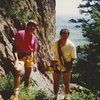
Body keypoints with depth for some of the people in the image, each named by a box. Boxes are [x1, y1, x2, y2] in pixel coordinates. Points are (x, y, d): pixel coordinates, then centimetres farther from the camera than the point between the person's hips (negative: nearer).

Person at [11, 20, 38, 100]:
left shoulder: (34, 37, 0)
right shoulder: (20, 34, -13)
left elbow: (34, 50, 9)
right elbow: (15, 47, -15)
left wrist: (34, 62, 11)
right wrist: (16, 59, -26)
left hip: (30, 56, 5)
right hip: (20, 56, -5)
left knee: (28, 74, 16)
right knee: (17, 71, -27)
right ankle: (16, 93, -23)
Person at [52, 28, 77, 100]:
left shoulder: (71, 46, -20)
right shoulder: (56, 44, -15)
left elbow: (73, 58, -9)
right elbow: (55, 54, 2)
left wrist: (67, 64, -14)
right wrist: (54, 61, -9)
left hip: (66, 67, -2)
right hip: (57, 66, 2)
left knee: (66, 83, 14)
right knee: (56, 83, 17)